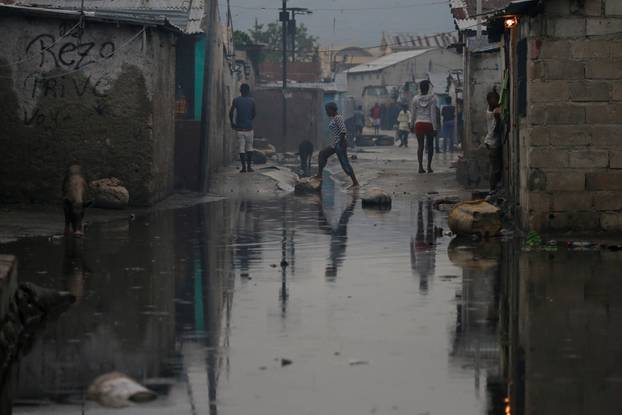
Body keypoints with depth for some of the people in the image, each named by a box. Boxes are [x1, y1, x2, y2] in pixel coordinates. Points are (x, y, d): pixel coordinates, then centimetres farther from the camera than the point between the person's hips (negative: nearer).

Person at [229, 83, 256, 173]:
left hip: (239, 128, 0)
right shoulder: (251, 101, 0)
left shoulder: (236, 100, -1)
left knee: (241, 148, 2)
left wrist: (232, 123, 8)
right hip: (249, 128, 0)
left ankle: (243, 167, -2)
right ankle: (249, 166, 8)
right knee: (249, 148, 10)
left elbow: (231, 113, -5)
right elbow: (254, 114, 9)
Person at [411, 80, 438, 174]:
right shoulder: (432, 98, -6)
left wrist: (412, 124, 19)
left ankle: (420, 167, -5)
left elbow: (414, 113, 6)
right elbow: (433, 114, -9)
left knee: (420, 145, 3)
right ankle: (429, 167, 8)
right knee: (430, 145, 11)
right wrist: (435, 127, -8)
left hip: (419, 124, 1)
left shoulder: (415, 99, 0)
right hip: (429, 124, -1)